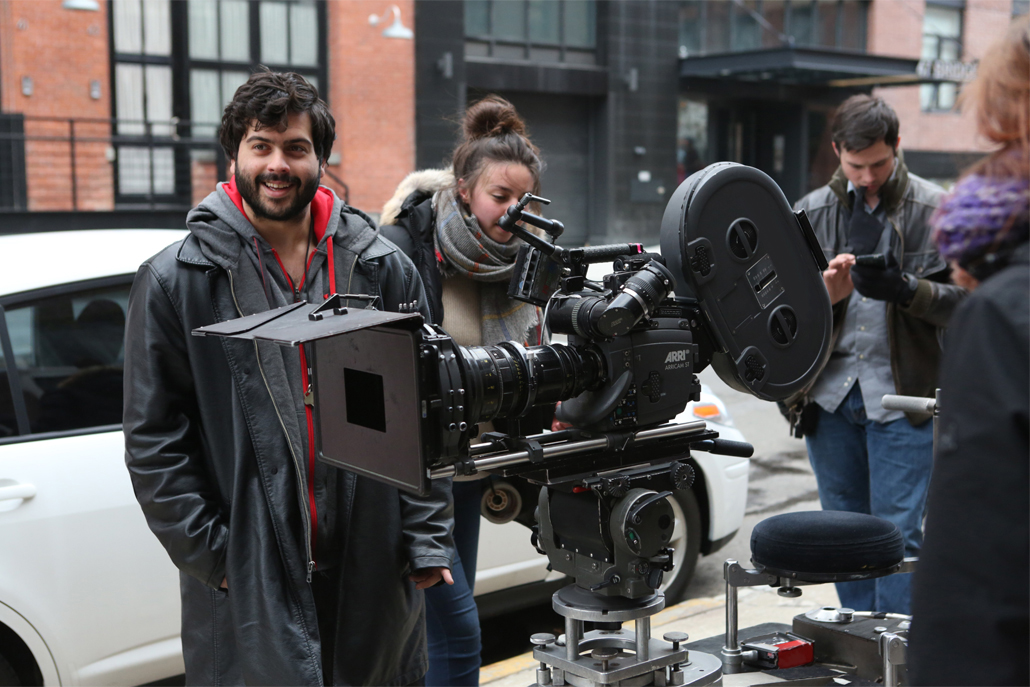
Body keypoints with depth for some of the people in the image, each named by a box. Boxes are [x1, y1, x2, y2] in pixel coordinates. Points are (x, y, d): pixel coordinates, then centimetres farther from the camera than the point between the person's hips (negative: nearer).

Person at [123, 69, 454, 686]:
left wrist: (428, 539, 0)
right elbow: (153, 442, -2)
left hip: (374, 570, 3)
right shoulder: (174, 282, -1)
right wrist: (211, 556, -7)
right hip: (248, 586, -2)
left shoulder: (384, 270, 5)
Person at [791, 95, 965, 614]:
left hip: (901, 394, -4)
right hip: (829, 391, 4)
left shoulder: (934, 210, 0)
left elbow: (965, 299, -3)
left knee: (897, 532, -2)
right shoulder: (813, 210, 9)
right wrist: (824, 294, -13)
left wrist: (905, 290, -20)